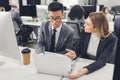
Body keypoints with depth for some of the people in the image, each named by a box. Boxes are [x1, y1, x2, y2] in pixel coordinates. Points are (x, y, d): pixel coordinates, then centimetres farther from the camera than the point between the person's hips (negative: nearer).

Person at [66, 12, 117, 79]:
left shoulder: (111, 39, -18)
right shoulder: (84, 32, -9)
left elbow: (102, 61, -24)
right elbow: (79, 49, 2)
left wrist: (85, 70, -40)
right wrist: (74, 54, -22)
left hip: (99, 68, -3)